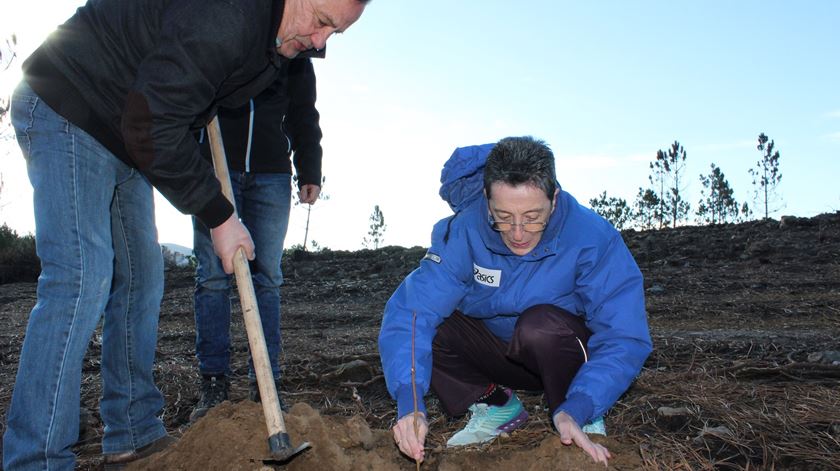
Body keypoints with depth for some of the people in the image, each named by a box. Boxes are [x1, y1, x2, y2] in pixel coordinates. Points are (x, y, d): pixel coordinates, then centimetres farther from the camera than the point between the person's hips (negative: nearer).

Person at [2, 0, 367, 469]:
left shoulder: (277, 38, 1)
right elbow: (152, 128, -28)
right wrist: (220, 216, -22)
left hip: (124, 132, 10)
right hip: (65, 111, -9)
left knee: (142, 279, 6)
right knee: (81, 279, -18)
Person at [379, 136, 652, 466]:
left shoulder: (594, 238, -27)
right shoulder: (463, 233, -23)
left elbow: (624, 338, -28)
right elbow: (409, 310, -29)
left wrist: (576, 410, -42)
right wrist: (408, 402, -43)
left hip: (569, 357, -2)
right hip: (497, 355, 3)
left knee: (540, 324, -36)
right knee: (420, 322, -21)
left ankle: (583, 419, -8)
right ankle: (496, 404, -1)